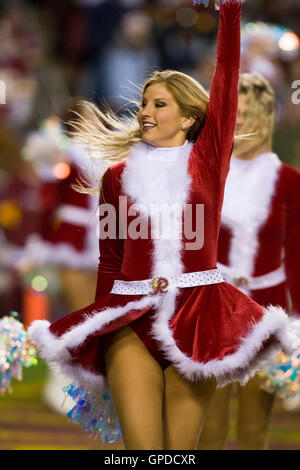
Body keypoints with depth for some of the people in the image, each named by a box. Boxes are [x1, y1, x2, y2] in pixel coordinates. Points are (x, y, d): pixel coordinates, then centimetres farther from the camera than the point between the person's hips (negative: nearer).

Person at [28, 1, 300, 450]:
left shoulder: (207, 160, 9)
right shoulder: (119, 176, 13)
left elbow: (226, 80, 0)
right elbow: (110, 261, 15)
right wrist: (98, 336, 13)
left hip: (198, 313, -1)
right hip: (131, 314, 1)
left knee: (180, 447, -3)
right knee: (142, 446, -15)